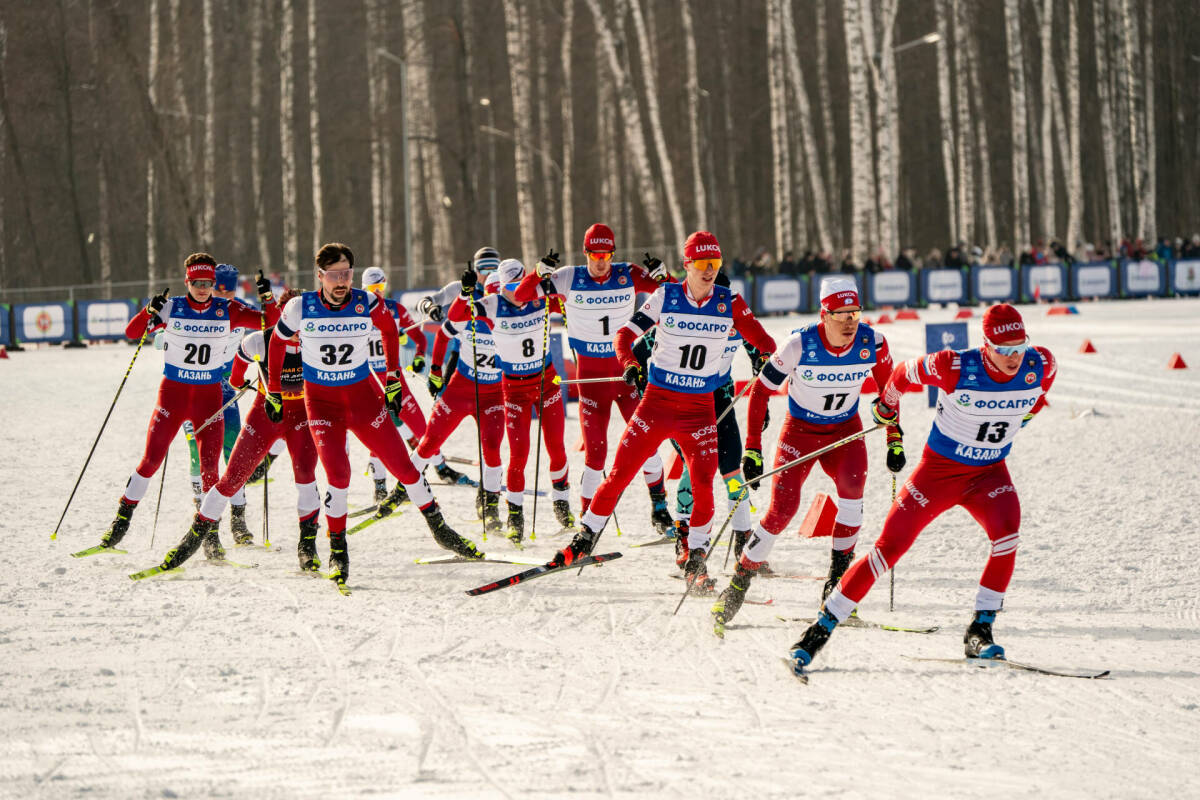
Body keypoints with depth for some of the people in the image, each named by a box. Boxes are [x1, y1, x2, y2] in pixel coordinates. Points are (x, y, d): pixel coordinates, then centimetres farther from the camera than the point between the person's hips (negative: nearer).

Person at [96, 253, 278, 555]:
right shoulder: (171, 308, -6)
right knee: (151, 460, -5)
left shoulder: (227, 310, -3)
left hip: (209, 395, 1)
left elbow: (272, 323, -4)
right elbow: (131, 332, -10)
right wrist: (150, 312, -29)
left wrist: (268, 298, -23)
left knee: (210, 468, -5)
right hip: (173, 391, -1)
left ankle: (210, 532, 8)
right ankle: (122, 519, 9)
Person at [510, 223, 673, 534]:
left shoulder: (629, 276, -4)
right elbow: (518, 298, -4)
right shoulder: (569, 279, -6)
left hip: (626, 366, 1)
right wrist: (540, 275, -22)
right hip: (590, 374, -1)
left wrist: (661, 275, -19)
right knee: (595, 449, -6)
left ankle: (659, 505, 14)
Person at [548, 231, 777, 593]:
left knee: (703, 485, -11)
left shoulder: (730, 303, -1)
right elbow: (626, 333, -2)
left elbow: (760, 340, 5)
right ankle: (585, 538, 15)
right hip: (657, 399, -1)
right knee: (620, 474, -2)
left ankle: (695, 560, 5)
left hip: (700, 407, 1)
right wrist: (630, 365, -21)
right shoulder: (665, 297, -4)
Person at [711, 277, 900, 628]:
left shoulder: (872, 343, -18)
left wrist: (895, 441, -1)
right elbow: (761, 390, -15)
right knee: (782, 509, -16)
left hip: (845, 428, 2)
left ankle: (837, 578, -15)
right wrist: (752, 449, -17)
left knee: (852, 485, -28)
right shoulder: (800, 344, -25)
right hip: (800, 428, -2)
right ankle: (739, 582, 3)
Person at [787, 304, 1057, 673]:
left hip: (989, 472, 2)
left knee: (1007, 535, -27)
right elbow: (905, 373, -6)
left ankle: (980, 631, -15)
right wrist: (887, 406, 12)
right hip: (939, 467, -2)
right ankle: (822, 628, 6)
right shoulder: (955, 368, -26)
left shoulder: (1040, 366, -16)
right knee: (889, 548, -6)